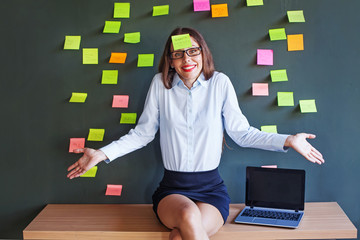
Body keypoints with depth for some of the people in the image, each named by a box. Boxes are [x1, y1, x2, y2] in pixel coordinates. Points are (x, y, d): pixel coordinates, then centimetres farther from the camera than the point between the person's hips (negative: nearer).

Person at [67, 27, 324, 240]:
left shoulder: (220, 83, 0)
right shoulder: (160, 83, 2)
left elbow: (241, 132, 1)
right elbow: (142, 133, 7)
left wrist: (287, 140, -10)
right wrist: (102, 154, -3)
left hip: (212, 189, -1)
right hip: (172, 189, 1)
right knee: (188, 214, -34)